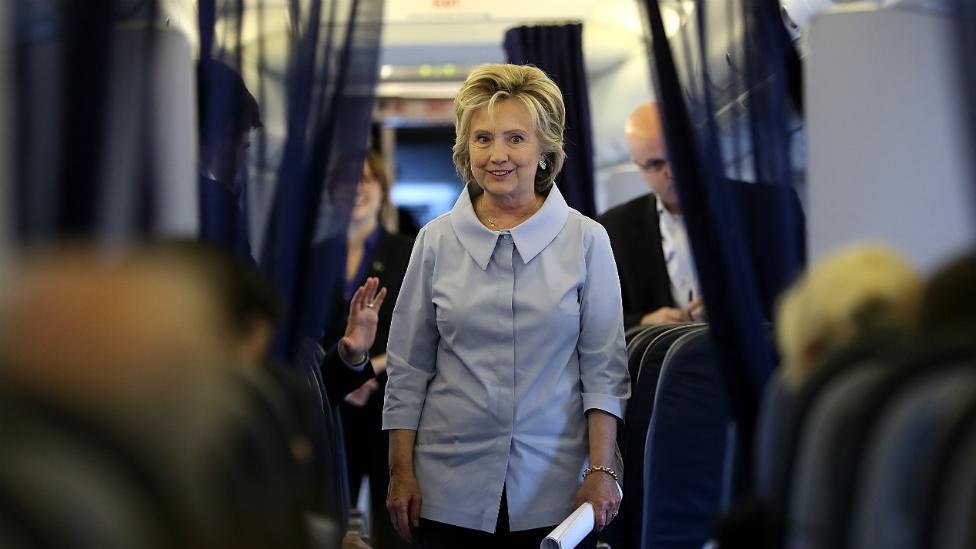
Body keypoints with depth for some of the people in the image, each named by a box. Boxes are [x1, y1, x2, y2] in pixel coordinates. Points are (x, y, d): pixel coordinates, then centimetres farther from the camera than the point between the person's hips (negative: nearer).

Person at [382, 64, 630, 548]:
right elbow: (408, 368, 6)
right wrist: (401, 472, 1)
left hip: (554, 488, -1)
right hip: (450, 487, 1)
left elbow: (604, 368, 0)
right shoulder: (436, 240, 3)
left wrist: (601, 471, -7)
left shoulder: (586, 240, 0)